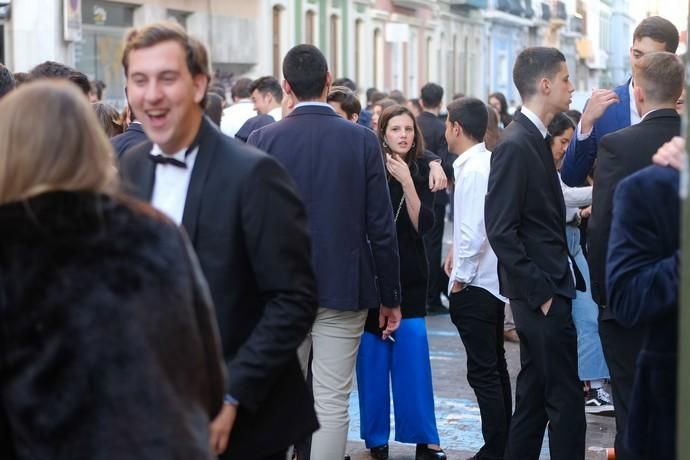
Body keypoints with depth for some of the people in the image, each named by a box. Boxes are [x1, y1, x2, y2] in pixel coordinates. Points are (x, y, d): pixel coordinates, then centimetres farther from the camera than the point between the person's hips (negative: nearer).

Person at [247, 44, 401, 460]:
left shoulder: (264, 139, -4)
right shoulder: (362, 139, -5)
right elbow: (381, 228, -4)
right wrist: (390, 296, 6)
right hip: (344, 287, -1)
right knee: (332, 403, 3)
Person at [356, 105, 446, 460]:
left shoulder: (422, 171, 0)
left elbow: (423, 225, -11)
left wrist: (406, 182, -20)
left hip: (409, 277, 1)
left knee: (413, 358, -4)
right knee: (373, 358, 1)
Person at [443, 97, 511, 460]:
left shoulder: (472, 170, -18)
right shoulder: (489, 162, 9)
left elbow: (475, 231, -24)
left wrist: (461, 276, -14)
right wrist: (457, 248, 10)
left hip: (473, 285, -10)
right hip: (492, 280, 10)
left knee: (484, 372, -5)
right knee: (495, 367, 17)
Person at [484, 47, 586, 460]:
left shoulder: (535, 140, 12)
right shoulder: (515, 145, -16)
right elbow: (501, 230, -20)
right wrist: (539, 292, -18)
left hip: (548, 289, 9)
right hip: (541, 292, -9)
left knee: (535, 395, 15)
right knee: (566, 399, -5)